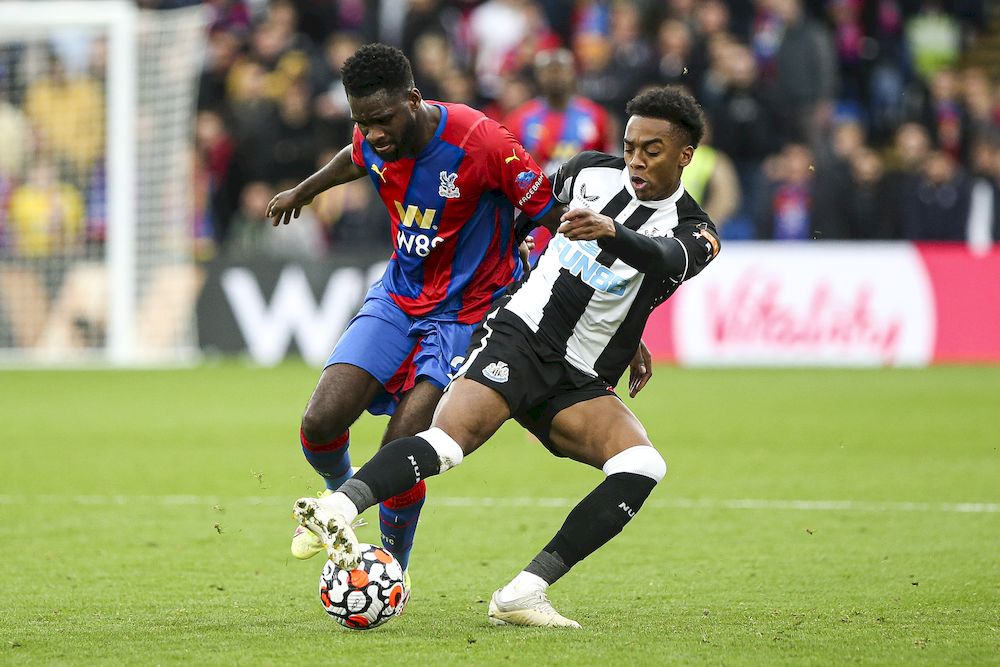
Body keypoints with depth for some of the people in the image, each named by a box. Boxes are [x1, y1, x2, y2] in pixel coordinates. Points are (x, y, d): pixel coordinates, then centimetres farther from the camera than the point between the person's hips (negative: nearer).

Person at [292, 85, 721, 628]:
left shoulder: (695, 234, -1)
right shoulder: (591, 172, 6)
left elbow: (663, 258, -27)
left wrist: (611, 231, -45)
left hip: (579, 382, 1)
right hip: (519, 335, -1)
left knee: (643, 466, -26)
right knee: (453, 435, -30)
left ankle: (522, 594, -28)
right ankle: (338, 508, -51)